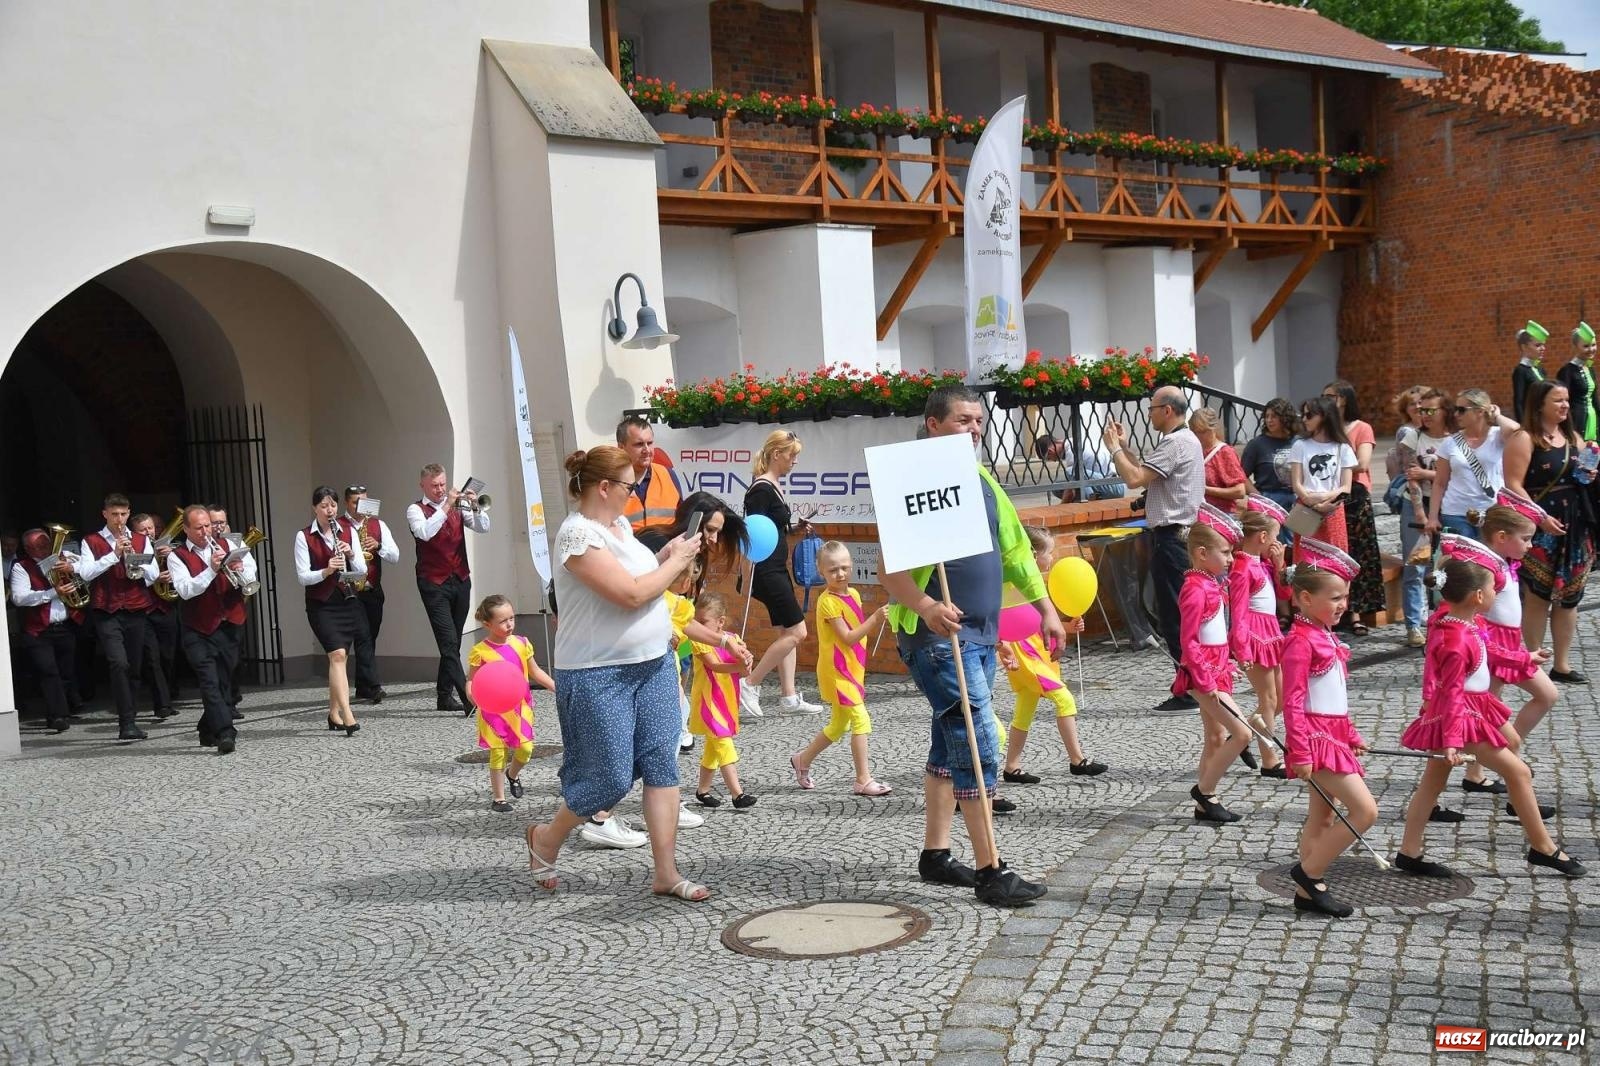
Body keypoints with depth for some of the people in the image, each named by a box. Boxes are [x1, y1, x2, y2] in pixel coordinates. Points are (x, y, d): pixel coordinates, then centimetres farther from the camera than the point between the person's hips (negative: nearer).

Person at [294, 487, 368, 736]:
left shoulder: (348, 532, 6)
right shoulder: (304, 536, -4)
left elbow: (362, 570, 4)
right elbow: (303, 577, -9)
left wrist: (351, 555, -15)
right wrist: (326, 571, -26)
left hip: (347, 601, 4)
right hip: (321, 605, -4)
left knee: (338, 657, 9)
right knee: (338, 654, -17)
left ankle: (334, 713, 22)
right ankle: (347, 715, -23)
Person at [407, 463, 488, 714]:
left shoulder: (458, 506, 12)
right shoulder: (416, 510, -1)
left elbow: (483, 528, 2)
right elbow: (425, 533, -21)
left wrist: (475, 506, -14)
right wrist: (446, 507, -22)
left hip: (461, 581, 5)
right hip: (434, 584, -5)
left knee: (452, 643, 11)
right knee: (449, 642, -13)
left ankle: (444, 695, 20)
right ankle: (468, 699, -20)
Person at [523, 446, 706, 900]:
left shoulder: (620, 524, 10)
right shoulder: (578, 534, -18)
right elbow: (631, 593, -23)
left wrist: (669, 555, 8)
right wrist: (677, 561, -11)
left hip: (654, 663, 8)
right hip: (598, 675, -8)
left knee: (662, 764, 3)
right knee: (611, 778, -2)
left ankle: (666, 874, 9)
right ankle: (546, 839, 25)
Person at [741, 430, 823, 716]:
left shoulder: (775, 486, 13)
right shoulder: (761, 489, -16)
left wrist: (794, 528, 8)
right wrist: (748, 576, -23)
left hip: (777, 569, 10)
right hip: (766, 572, -10)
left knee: (788, 633, 11)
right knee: (796, 631, -8)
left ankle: (789, 697, 15)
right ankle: (749, 685, -1)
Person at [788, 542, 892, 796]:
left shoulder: (853, 594, 8)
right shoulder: (828, 601, -16)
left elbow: (863, 631, 14)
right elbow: (848, 638, -20)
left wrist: (879, 619, -4)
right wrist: (875, 618, -27)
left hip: (852, 670, 9)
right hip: (837, 671, -9)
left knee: (839, 725, 18)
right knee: (861, 720, -13)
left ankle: (802, 760, 34)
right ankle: (863, 780, -9)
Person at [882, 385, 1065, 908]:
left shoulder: (983, 481, 14)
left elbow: (1015, 549, 21)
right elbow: (892, 568, -20)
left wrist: (1046, 608, 17)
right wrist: (925, 606, -36)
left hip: (983, 634, 9)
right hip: (938, 636, -9)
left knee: (950, 745, 15)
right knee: (979, 747, -11)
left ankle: (935, 854, 25)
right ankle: (990, 871, -7)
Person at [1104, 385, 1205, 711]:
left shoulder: (1175, 443, -16)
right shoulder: (1187, 440, 18)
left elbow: (1134, 479, -22)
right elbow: (1145, 474, 18)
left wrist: (1115, 448, -9)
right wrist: (1125, 447, 16)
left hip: (1170, 538, -11)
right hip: (1183, 534, 11)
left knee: (1174, 616, -7)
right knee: (1183, 615, 14)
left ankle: (1189, 693, -4)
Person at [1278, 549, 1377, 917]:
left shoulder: (1325, 637, 13)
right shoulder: (1301, 641, -16)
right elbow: (1292, 701, -20)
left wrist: (1352, 736, 24)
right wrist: (1299, 752, -23)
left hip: (1333, 736, 10)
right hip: (1316, 738, -10)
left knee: (1322, 819, 13)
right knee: (1365, 810, -11)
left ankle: (1308, 891, 20)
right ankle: (1309, 871, 0)